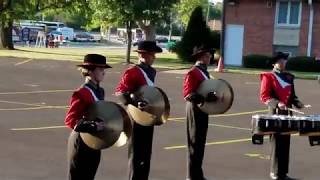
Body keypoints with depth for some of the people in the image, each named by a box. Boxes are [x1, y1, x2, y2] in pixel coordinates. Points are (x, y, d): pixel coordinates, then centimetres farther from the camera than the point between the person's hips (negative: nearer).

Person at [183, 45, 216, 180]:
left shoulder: (204, 72, 15)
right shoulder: (192, 73, -15)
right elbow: (188, 94, -23)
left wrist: (211, 96, 11)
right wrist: (205, 97, -32)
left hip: (203, 110, 9)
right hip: (195, 110, -9)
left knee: (200, 143, 13)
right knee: (195, 143, -3)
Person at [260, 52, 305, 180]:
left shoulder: (289, 77, 15)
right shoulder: (268, 77, -4)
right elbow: (264, 96, -11)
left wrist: (297, 103, 1)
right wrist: (277, 103, -24)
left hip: (287, 113, 6)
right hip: (275, 114, -6)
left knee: (285, 143, 8)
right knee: (277, 143, -4)